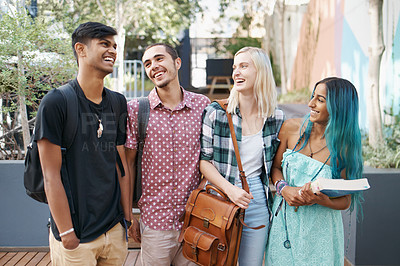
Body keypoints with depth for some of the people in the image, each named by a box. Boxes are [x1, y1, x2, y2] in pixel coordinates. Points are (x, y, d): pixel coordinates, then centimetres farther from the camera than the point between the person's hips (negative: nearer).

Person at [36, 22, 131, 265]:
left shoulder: (118, 102, 5)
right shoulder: (56, 102, -13)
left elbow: (121, 164, 7)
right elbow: (52, 176, -13)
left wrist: (128, 218, 7)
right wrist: (67, 235, -13)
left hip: (114, 228, 5)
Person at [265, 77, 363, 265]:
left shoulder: (344, 148, -14)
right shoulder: (291, 128, -7)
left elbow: (345, 201, -7)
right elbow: (275, 167, 4)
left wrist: (319, 199, -26)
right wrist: (283, 189, -15)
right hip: (284, 221, 2)